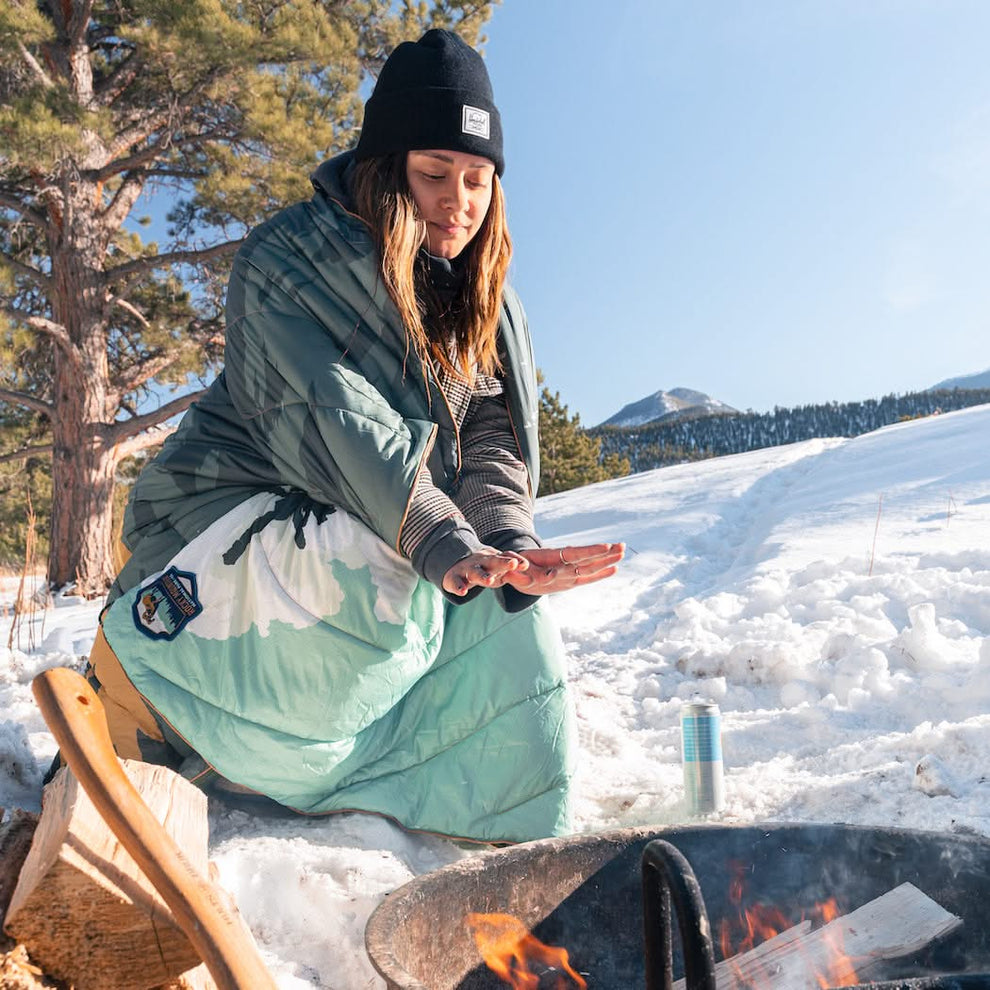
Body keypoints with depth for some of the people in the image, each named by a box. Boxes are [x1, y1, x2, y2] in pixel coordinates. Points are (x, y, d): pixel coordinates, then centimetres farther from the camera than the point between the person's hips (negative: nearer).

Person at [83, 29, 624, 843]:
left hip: (374, 534, 6)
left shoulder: (485, 301, 7)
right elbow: (331, 418, -26)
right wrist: (444, 545, -36)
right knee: (372, 588, -33)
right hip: (242, 519, -6)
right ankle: (136, 678, -11)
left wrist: (505, 541, -24)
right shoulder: (286, 262, -12)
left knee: (506, 603, -12)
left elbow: (495, 440, -4)